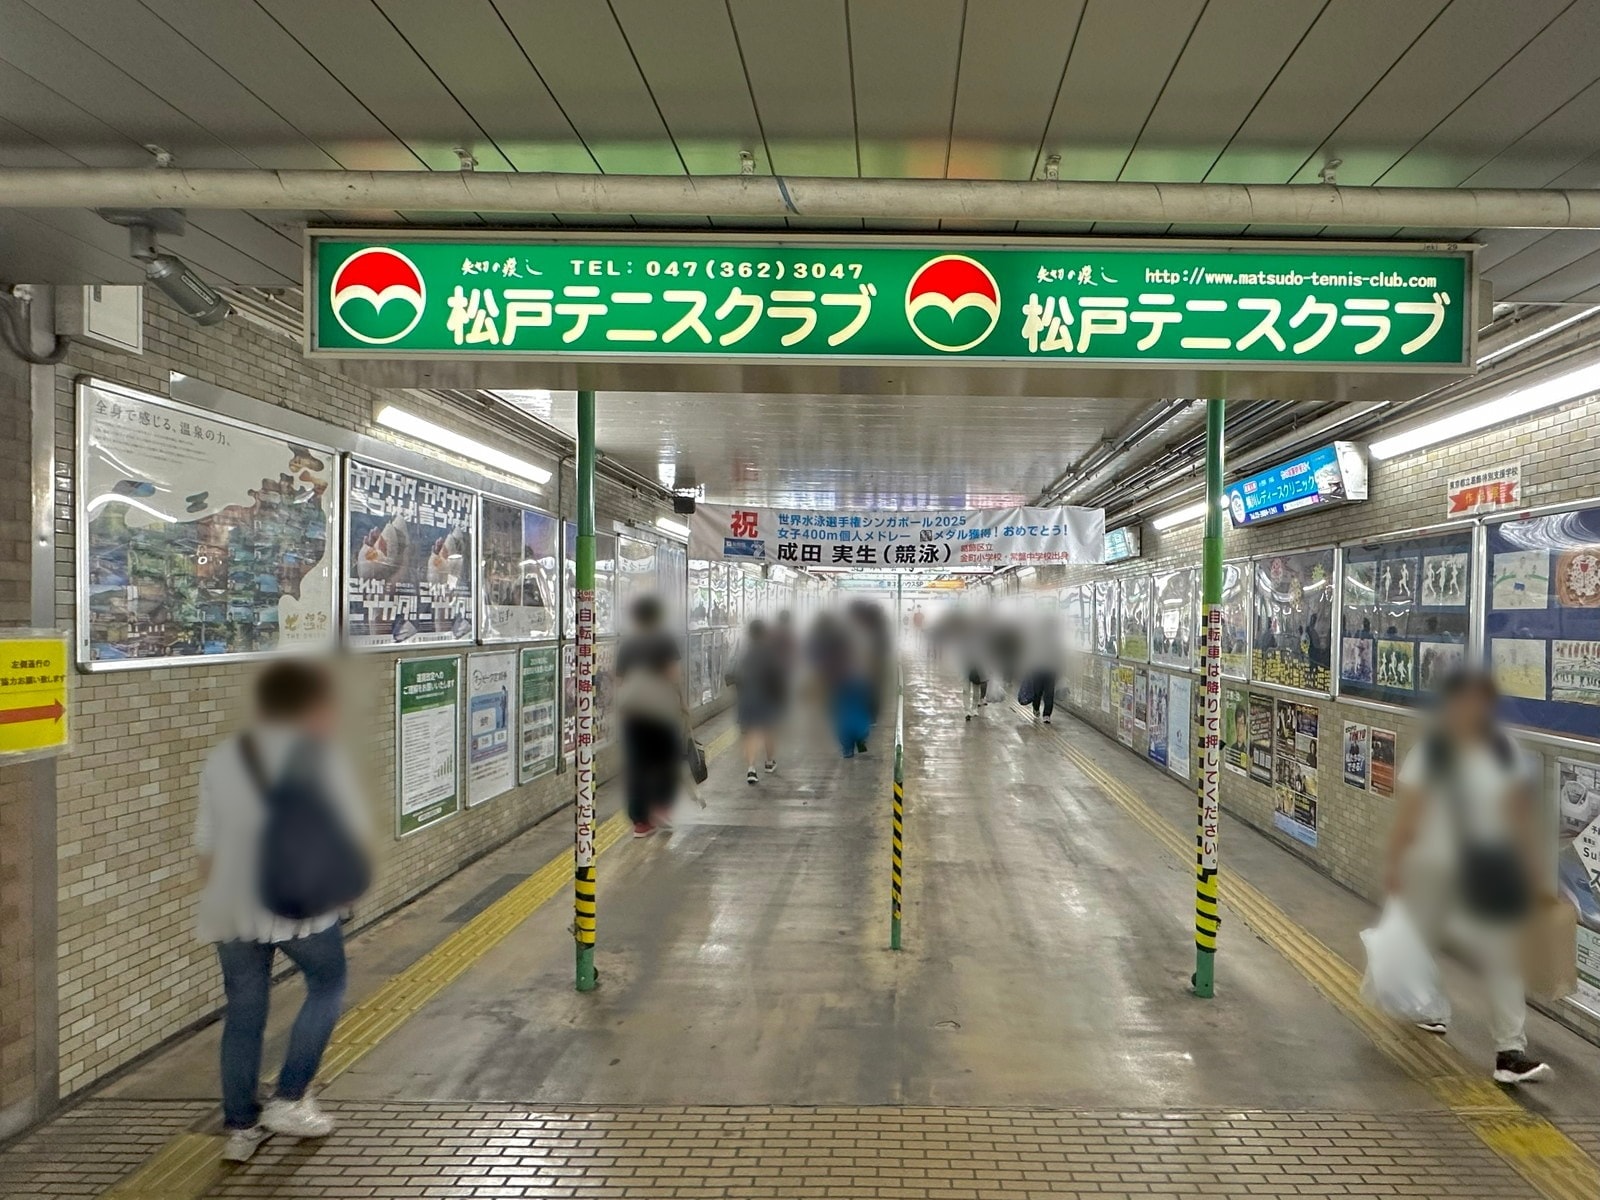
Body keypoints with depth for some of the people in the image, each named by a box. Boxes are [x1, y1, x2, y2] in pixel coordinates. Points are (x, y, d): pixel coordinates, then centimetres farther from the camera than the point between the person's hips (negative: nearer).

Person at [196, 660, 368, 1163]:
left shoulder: (221, 759, 9)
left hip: (232, 907, 5)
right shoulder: (322, 756, -4)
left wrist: (214, 900, 21)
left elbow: (207, 844, 9)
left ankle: (239, 1128, 23)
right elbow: (353, 830, -2)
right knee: (327, 985, 17)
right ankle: (288, 1100, 14)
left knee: (243, 1012, 15)